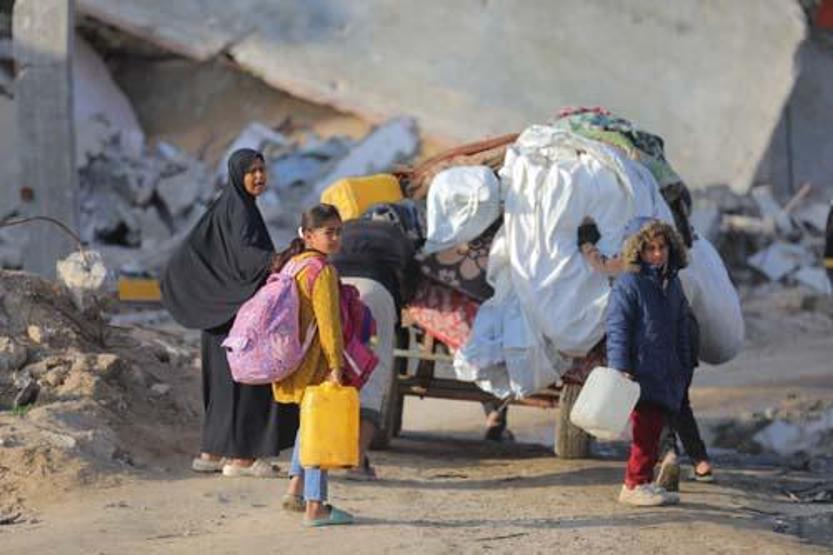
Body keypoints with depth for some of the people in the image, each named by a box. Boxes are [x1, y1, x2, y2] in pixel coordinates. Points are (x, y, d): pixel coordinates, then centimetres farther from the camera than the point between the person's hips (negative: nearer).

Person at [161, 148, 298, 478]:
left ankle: (210, 453, 14)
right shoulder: (240, 210, -14)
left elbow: (189, 254, 16)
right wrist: (278, 261, -46)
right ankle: (240, 458, -6)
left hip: (224, 309, 10)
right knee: (248, 380, -6)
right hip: (241, 307, -10)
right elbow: (244, 252, -31)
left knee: (225, 381, 12)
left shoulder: (225, 207, 14)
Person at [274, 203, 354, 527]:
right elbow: (328, 321, -20)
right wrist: (336, 364, -19)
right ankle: (315, 506, 0)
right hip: (316, 364, -9)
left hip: (292, 361, 9)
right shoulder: (322, 270, -16)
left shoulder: (291, 264, 12)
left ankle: (295, 489, 23)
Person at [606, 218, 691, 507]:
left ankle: (644, 482, 17)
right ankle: (635, 484, -2)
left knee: (654, 429, 10)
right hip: (640, 372, -7)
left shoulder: (672, 284, 15)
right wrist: (621, 368, -19)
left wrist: (684, 368, 21)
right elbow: (617, 328, -12)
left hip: (666, 374, 7)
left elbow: (681, 330, 23)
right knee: (645, 428, -8)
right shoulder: (628, 284, -9)